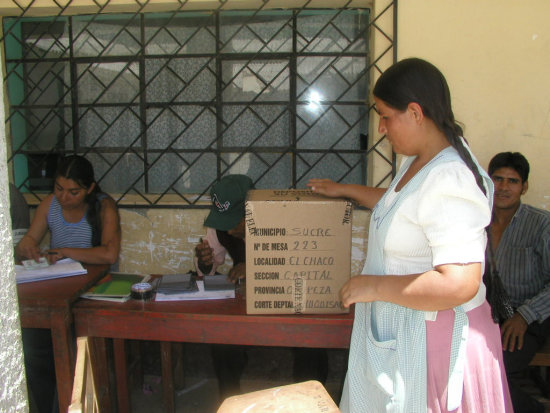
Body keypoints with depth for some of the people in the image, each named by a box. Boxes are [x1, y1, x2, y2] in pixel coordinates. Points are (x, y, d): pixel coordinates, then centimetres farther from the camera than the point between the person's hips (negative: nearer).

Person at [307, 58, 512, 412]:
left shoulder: (450, 181, -27)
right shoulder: (419, 161, 5)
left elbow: (459, 285, -33)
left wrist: (373, 286, -24)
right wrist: (345, 190, 29)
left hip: (431, 340, -9)